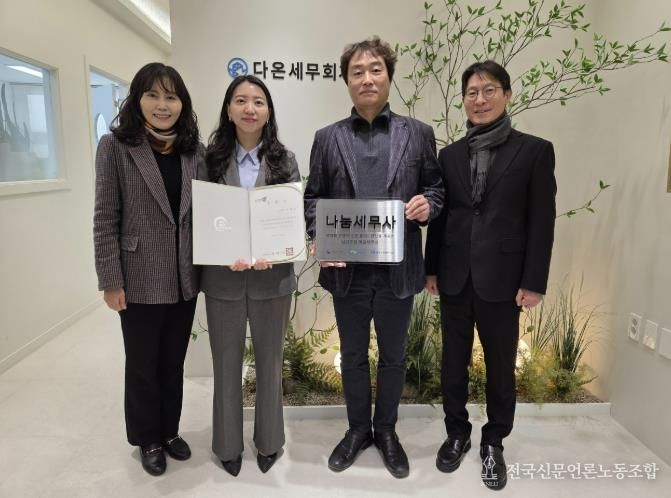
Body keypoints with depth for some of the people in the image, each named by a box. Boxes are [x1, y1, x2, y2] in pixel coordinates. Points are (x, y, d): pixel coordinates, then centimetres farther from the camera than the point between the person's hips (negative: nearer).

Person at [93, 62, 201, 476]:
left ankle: (170, 430, 39)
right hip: (140, 281, -3)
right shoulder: (116, 146, -6)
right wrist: (111, 280, -11)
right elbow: (105, 219, -8)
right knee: (142, 365, 14)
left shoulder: (196, 150, 4)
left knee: (174, 363, 18)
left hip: (185, 280, 3)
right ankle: (148, 439, 36)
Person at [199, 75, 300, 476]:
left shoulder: (284, 161, 1)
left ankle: (269, 441, 34)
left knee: (269, 361, 14)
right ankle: (228, 444, 33)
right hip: (223, 278, 0)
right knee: (227, 364, 13)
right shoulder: (211, 160, 0)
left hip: (272, 277, 0)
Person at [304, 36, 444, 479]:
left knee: (393, 356, 15)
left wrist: (427, 203, -16)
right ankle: (358, 429, 38)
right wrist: (321, 238, -12)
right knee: (353, 356, 16)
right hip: (347, 268, 1)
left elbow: (437, 187, 7)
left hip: (398, 268, 0)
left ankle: (386, 431, 38)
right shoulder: (328, 138, 5)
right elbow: (314, 197, 5)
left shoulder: (418, 133, 3)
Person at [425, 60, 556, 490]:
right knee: (453, 362, 13)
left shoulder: (535, 150, -2)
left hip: (501, 279, -3)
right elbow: (439, 216, 9)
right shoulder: (450, 155, 8)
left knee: (501, 366, 11)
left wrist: (533, 282, -8)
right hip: (455, 278, 3)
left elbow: (542, 222, -4)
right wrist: (431, 269, 6)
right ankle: (457, 433, 33)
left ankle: (494, 441, 31)